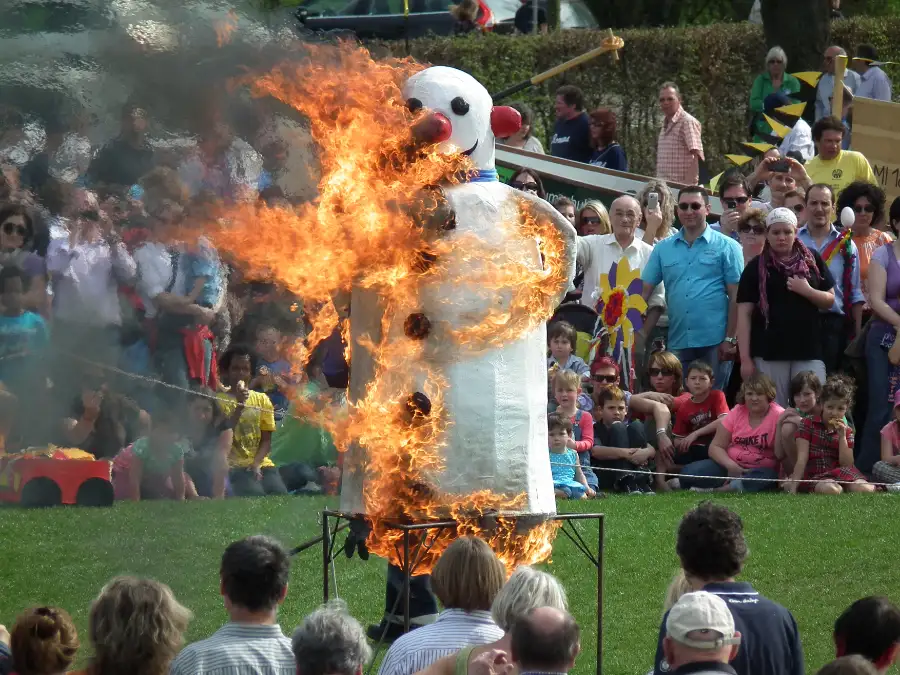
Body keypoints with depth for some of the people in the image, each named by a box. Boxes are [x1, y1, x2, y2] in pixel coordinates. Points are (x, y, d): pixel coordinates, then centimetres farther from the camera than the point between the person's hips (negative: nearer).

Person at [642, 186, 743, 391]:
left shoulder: (727, 247, 3)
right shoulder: (663, 249, 11)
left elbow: (736, 296, 0)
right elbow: (645, 291, 9)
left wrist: (730, 339, -7)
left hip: (714, 343, -3)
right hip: (678, 342, 3)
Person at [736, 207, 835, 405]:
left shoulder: (813, 261, 8)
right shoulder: (756, 267, 3)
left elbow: (830, 300, 12)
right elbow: (744, 314, 1)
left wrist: (807, 291, -9)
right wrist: (745, 358, -6)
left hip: (808, 351, 1)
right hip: (769, 353, -1)